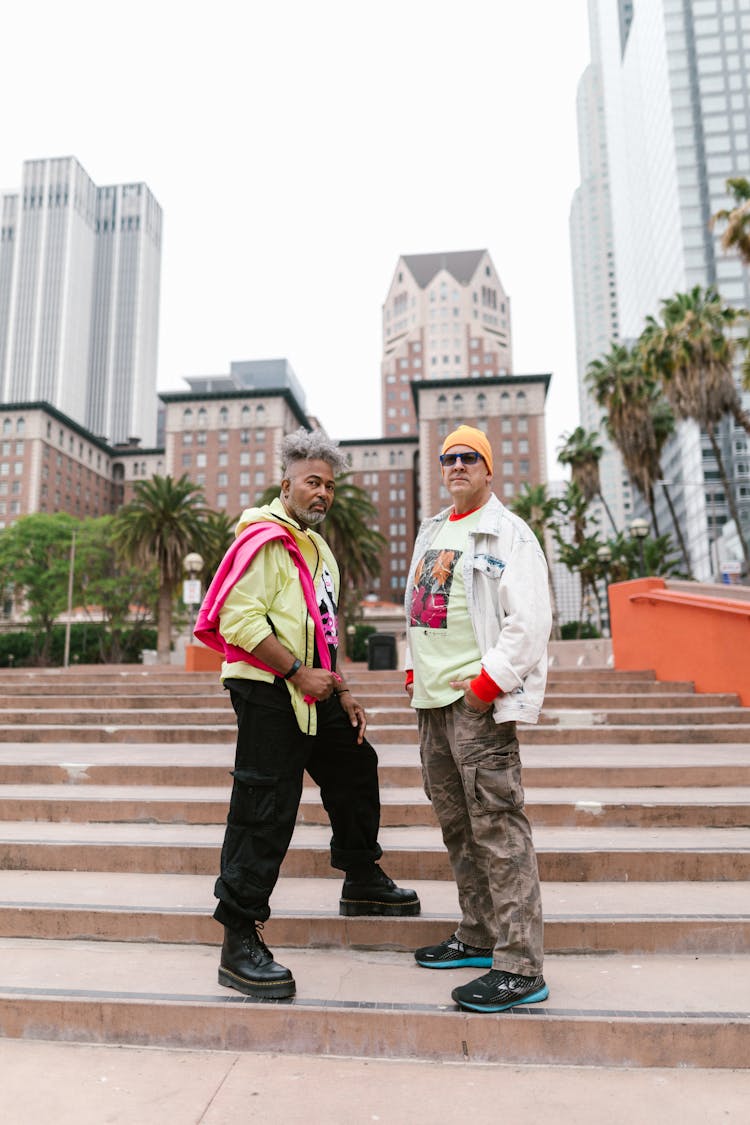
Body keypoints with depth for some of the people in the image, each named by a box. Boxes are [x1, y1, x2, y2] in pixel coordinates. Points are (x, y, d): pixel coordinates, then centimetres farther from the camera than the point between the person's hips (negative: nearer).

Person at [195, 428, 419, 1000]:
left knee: (355, 768, 21)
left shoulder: (316, 547, 19)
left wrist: (342, 692, 19)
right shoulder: (265, 538, -12)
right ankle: (240, 940, 7)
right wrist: (298, 672, -21)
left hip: (313, 693, 10)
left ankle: (363, 881, 41)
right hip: (268, 694, -10)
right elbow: (239, 618, -22)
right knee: (266, 813, -6)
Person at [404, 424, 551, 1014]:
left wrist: (488, 683, -17)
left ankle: (520, 967, 3)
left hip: (481, 701, -8)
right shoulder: (431, 531, 18)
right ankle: (478, 937, 30)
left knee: (497, 826, -7)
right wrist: (414, 671, 15)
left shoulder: (509, 534, -7)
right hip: (434, 700, 9)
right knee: (457, 824, 15)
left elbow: (531, 621, -15)